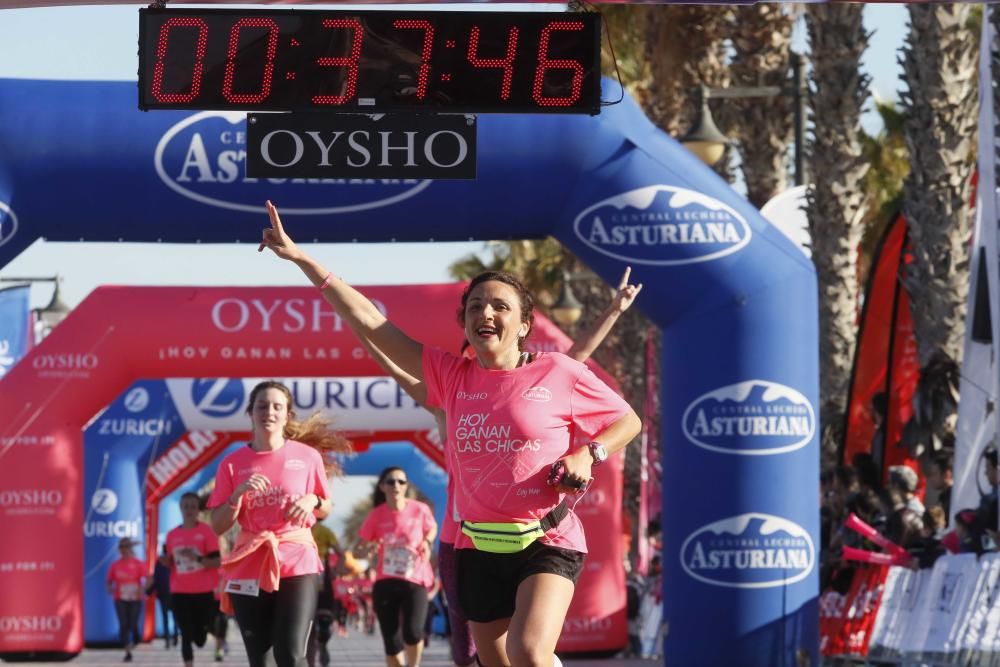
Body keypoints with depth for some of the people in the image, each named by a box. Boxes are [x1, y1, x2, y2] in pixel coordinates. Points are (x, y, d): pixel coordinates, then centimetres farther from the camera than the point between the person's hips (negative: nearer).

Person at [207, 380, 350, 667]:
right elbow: (218, 526, 2)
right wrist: (238, 494, -14)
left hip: (297, 564, -2)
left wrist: (312, 501, -9)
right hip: (249, 568, 2)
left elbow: (326, 510, 13)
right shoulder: (233, 463, 3)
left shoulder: (308, 457, 2)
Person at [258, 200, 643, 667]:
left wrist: (588, 454, -11)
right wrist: (302, 259, 0)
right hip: (479, 548, 5)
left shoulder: (558, 373, -4)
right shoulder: (452, 377, 5)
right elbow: (370, 323, 3)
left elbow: (628, 421, 9)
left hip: (547, 542, -5)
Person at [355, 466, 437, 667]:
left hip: (415, 581, -1)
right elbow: (358, 550, -2)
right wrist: (368, 547, -25)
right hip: (385, 582, 1)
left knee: (413, 633, -21)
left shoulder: (420, 510, -6)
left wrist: (427, 543, -6)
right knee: (391, 642, 0)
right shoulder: (376, 515, -5)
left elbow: (432, 529, 16)